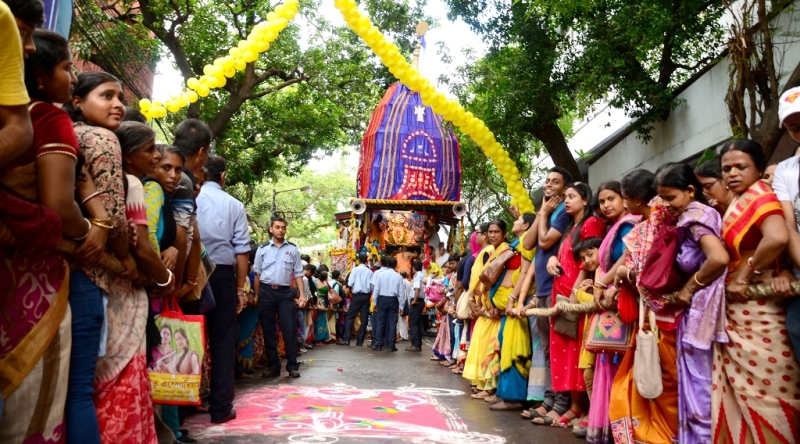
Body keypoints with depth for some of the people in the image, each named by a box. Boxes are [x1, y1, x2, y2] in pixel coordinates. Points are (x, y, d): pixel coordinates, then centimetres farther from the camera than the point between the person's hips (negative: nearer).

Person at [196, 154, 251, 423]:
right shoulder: (233, 205, 2)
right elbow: (241, 250, -1)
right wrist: (240, 288, 5)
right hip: (222, 274, -1)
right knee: (223, 340, 6)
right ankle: (220, 408, 9)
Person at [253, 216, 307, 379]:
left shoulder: (293, 249, 4)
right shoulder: (263, 249, 6)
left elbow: (298, 274, 4)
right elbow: (258, 274, 7)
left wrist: (302, 294, -3)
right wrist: (256, 296, 4)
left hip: (285, 293, -1)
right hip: (266, 292, 1)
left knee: (289, 329, -3)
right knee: (268, 331, 6)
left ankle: (292, 366, 6)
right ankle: (273, 366, 15)